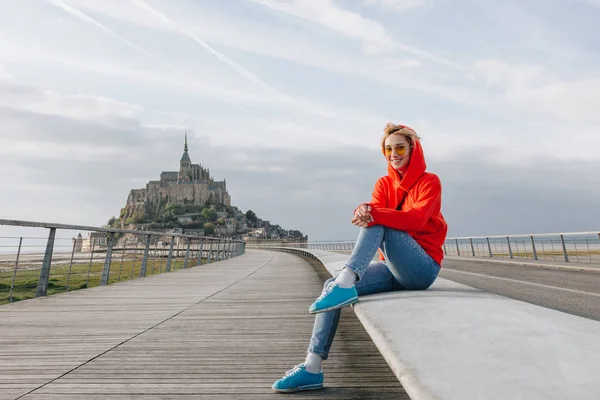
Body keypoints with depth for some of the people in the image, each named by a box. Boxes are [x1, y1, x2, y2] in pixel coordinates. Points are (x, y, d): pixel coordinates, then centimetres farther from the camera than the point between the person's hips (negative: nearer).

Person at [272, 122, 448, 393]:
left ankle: (345, 284, -36)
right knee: (332, 286, -14)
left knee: (377, 224, -27)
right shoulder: (384, 183, 13)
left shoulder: (429, 182, -1)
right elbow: (373, 211, -6)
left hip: (422, 268, -5)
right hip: (393, 267, 5)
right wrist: (363, 212, -31)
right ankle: (312, 369, -12)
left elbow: (416, 219, -20)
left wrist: (374, 214, -33)